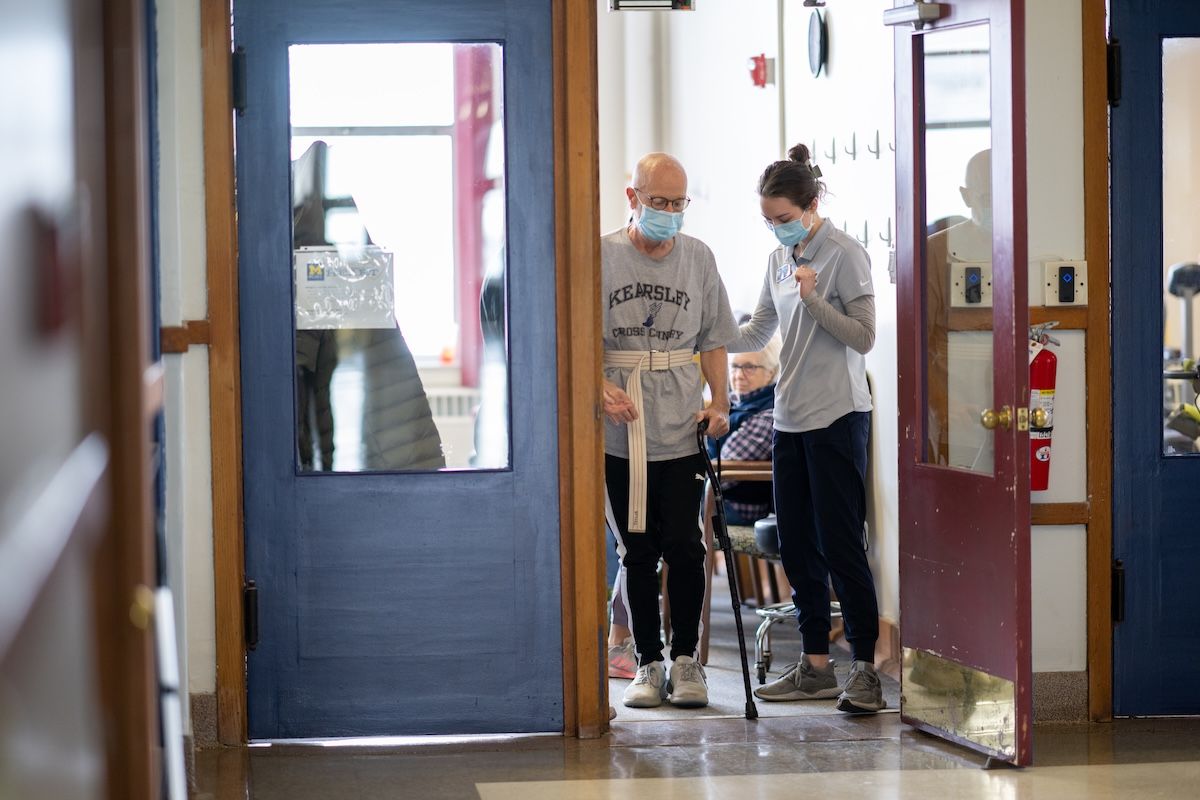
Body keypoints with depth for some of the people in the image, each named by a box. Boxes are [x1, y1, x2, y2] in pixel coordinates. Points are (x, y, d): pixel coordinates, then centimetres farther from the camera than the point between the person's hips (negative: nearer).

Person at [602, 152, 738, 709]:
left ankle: (685, 660, 9)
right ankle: (648, 664, 13)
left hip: (682, 432, 1)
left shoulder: (698, 257, 7)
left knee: (684, 548, -3)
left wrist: (719, 402, -1)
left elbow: (713, 339, 12)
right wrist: (602, 388, -18)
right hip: (620, 433, -1)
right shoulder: (601, 256, -1)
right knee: (637, 553, 5)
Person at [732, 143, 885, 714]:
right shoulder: (780, 260, 14)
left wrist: (813, 298, -22)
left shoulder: (844, 256, -9)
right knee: (796, 545, 9)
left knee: (839, 543, -9)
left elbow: (863, 337, -12)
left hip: (837, 416, -8)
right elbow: (758, 331, 22)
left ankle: (865, 669, -6)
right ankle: (816, 666, 16)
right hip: (790, 418, 8)